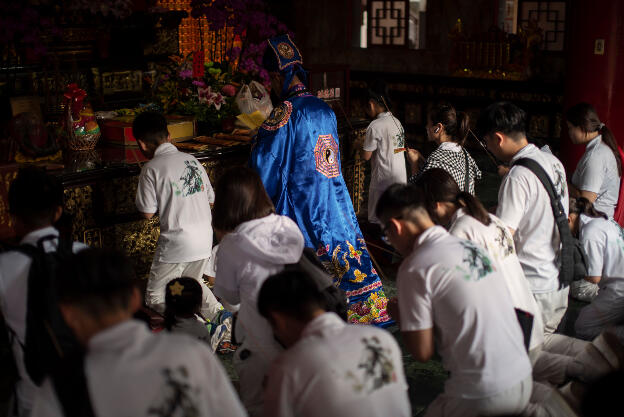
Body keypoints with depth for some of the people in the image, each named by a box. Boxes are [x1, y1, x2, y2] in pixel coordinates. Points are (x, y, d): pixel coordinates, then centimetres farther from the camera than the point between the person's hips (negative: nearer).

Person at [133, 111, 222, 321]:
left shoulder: (151, 169, -11)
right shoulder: (192, 160, 7)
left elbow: (147, 212, -7)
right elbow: (210, 198, 14)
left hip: (176, 244, -6)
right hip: (205, 240, 7)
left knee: (155, 297, 7)